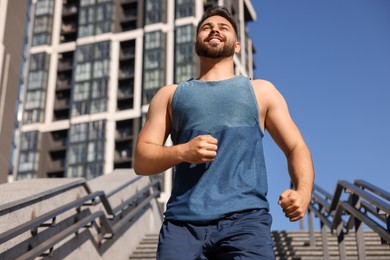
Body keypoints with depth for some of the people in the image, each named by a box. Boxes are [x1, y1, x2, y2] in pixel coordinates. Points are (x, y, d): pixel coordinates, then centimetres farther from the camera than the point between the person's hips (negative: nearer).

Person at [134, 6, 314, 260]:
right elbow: (142, 160, 13)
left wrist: (303, 192, -6)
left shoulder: (261, 91, 22)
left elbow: (297, 147, 15)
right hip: (183, 221, 1)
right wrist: (182, 152, -8)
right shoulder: (170, 95, 22)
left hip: (245, 219, 0)